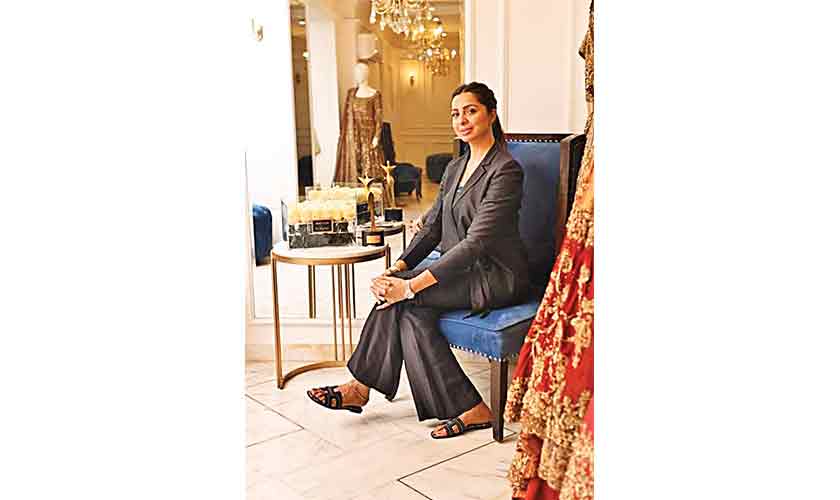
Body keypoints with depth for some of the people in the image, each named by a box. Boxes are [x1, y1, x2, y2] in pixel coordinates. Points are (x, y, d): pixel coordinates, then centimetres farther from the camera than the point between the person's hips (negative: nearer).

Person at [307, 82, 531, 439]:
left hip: (497, 276, -7)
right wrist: (398, 268, -9)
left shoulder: (505, 170, -15)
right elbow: (432, 228, 10)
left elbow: (477, 241, -24)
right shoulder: (455, 168, 13)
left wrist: (412, 284, -28)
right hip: (464, 271, 8)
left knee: (403, 297, -22)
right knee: (410, 309, -19)